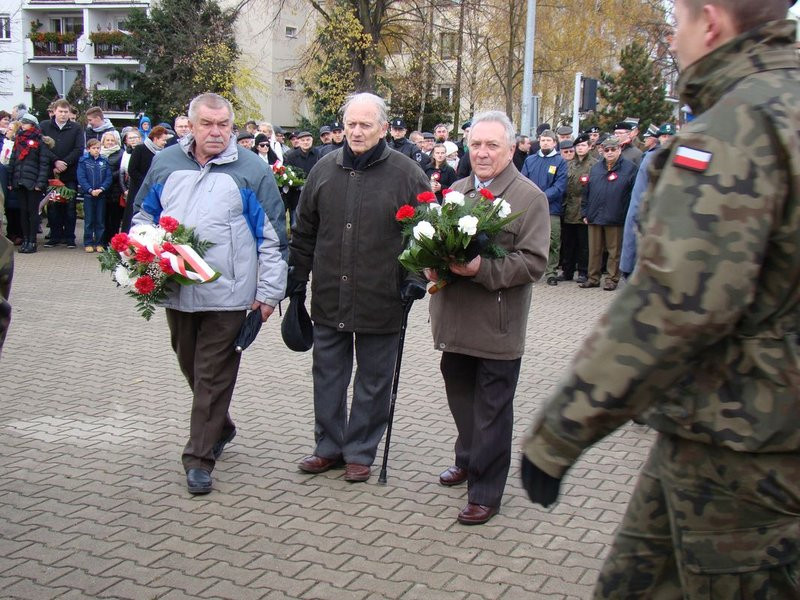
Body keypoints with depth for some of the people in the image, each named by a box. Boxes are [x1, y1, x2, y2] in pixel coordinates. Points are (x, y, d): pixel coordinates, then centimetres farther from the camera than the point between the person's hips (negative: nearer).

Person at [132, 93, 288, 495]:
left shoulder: (251, 170, -3)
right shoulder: (165, 164, 8)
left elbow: (271, 235, -2)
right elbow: (143, 216, 20)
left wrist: (269, 291, -5)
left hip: (227, 295, -4)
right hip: (176, 291, 5)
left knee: (214, 376, -2)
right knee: (191, 367, 18)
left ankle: (200, 458, 6)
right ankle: (219, 429, 39)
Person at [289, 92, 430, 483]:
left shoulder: (407, 174, -5)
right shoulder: (324, 169, 6)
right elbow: (305, 230, 14)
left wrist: (416, 276, -9)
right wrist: (298, 275, 12)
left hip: (380, 301, -3)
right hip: (329, 298, 4)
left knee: (373, 382, 8)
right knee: (328, 375, 13)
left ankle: (360, 452, 23)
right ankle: (329, 446, 28)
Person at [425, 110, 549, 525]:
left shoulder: (529, 197, -7)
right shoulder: (456, 191, 12)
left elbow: (533, 262, -14)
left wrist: (483, 269, -26)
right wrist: (431, 264, -3)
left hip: (497, 328, -6)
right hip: (455, 322, 6)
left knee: (492, 412, 4)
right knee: (460, 398, 20)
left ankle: (486, 492, 15)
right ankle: (468, 460, 42)